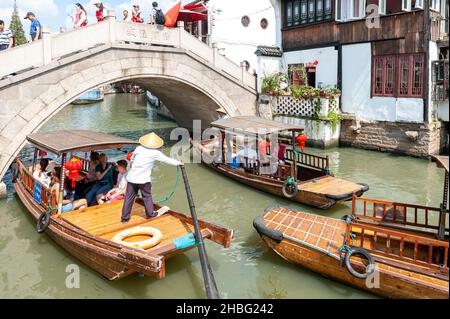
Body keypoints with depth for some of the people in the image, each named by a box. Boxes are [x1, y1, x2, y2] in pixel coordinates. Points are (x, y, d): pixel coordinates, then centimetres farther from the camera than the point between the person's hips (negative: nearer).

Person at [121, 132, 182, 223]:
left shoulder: (138, 148, 2)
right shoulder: (155, 153, -7)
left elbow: (132, 160, 13)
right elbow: (167, 160, 3)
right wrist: (179, 163, 16)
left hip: (132, 177, 3)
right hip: (144, 179, -3)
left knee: (129, 197, 10)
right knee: (147, 196, 16)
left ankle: (125, 217, 16)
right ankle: (150, 214, 29)